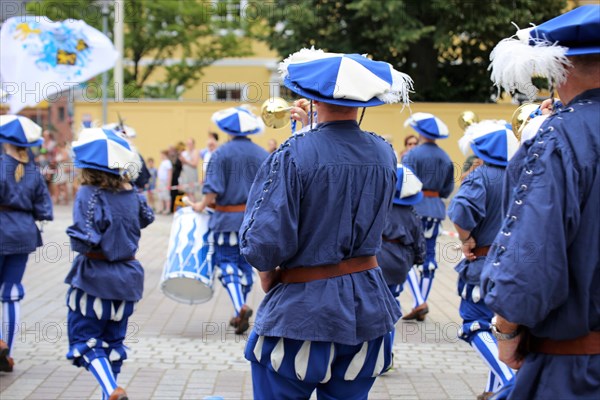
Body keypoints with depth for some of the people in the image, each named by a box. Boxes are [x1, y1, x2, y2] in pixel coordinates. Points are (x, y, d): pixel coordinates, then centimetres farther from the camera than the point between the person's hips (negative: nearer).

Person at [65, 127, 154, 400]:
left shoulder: (89, 194, -18)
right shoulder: (131, 192, 1)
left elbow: (83, 241, -25)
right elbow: (146, 218, 20)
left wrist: (77, 240, -5)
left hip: (95, 277, -6)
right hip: (127, 276, 6)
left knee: (84, 339, 3)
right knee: (113, 340, 18)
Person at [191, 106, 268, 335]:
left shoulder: (221, 154, -9)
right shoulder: (262, 155, 2)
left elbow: (213, 191, -14)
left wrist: (202, 206, 3)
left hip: (227, 220, -4)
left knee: (227, 263, 2)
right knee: (245, 263, 16)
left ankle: (240, 307, -19)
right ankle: (240, 313, 24)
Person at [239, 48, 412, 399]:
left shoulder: (295, 154, -18)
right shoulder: (384, 153, -2)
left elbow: (264, 244, -23)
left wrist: (268, 272, 2)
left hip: (301, 310, -5)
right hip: (366, 309, 5)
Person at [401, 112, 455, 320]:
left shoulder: (412, 155, -9)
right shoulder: (446, 158, 8)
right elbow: (447, 190, 10)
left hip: (415, 207, -5)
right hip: (436, 209, 5)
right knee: (429, 255, 9)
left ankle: (420, 302, -13)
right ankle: (422, 305, 13)